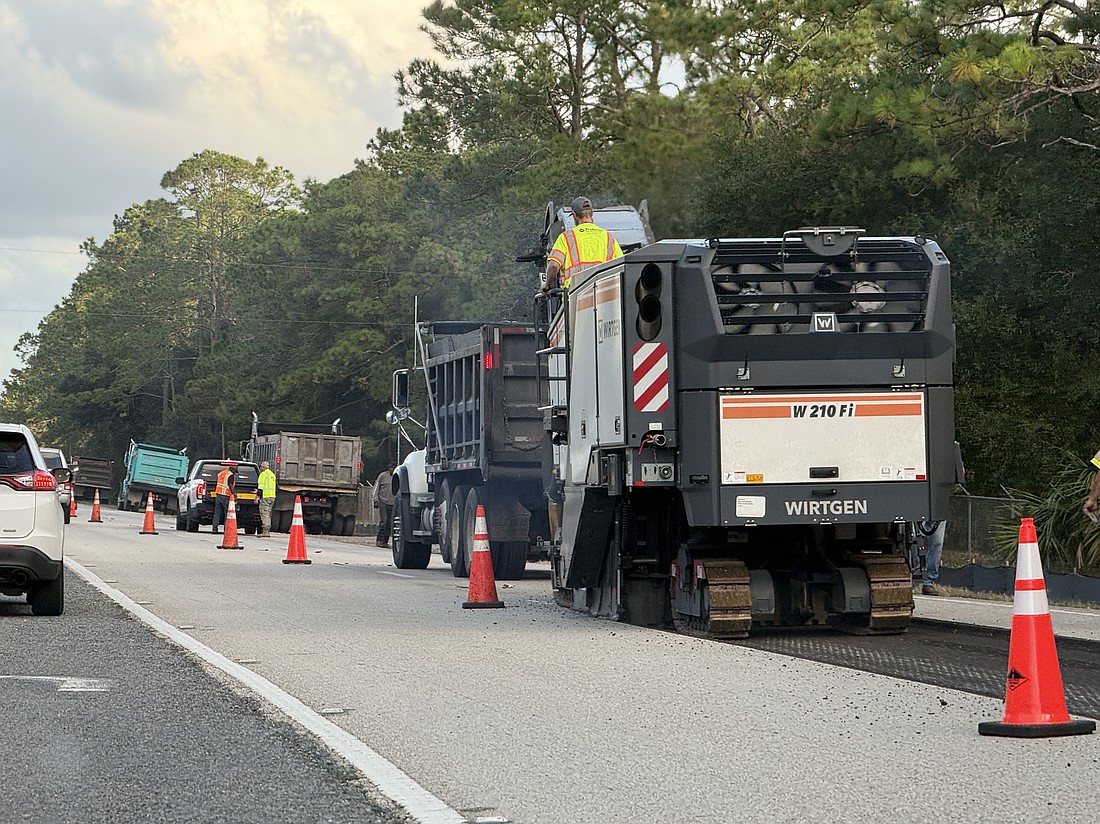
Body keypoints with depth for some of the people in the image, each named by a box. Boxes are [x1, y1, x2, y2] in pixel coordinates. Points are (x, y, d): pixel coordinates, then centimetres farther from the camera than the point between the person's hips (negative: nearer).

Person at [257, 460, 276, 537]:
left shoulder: (263, 474, -8)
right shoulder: (272, 474, 20)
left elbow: (260, 486, -13)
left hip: (265, 496, -9)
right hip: (272, 496, 9)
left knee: (264, 514, -8)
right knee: (268, 514, 13)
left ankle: (265, 531, -15)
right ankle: (267, 531, 12)